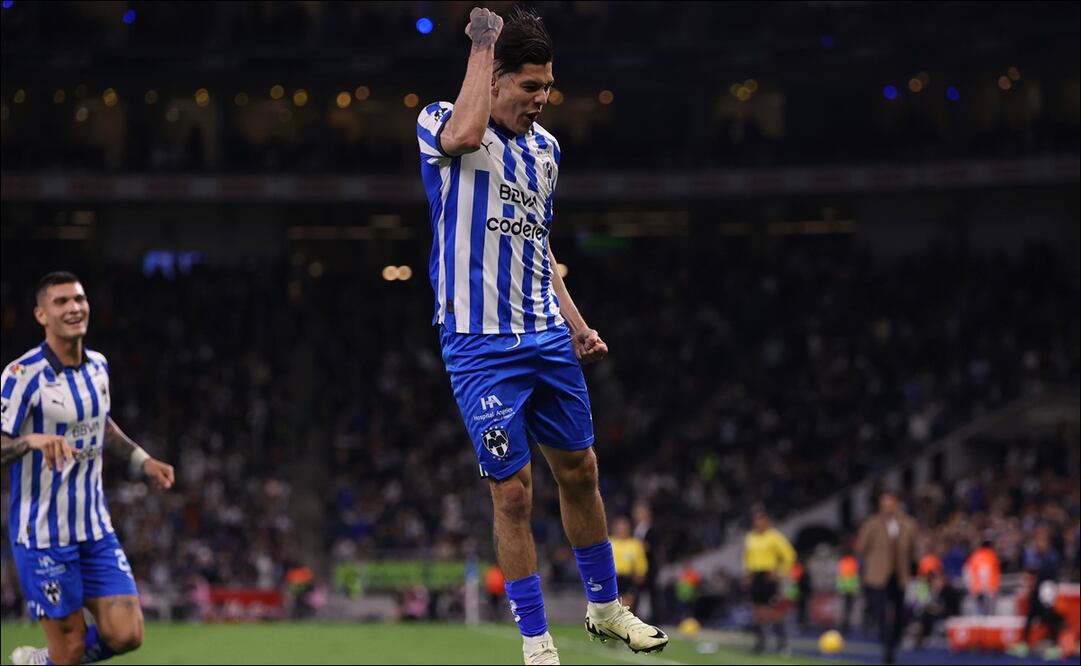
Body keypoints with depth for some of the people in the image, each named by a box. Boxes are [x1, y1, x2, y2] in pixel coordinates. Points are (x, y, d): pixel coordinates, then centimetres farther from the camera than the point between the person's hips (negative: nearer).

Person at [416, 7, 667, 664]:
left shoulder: (545, 147, 12)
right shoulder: (440, 122, -7)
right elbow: (464, 134, -34)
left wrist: (577, 326, 14)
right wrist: (483, 43, -22)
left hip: (549, 339, 6)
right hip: (482, 344, -6)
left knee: (580, 471, 13)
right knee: (513, 490, -4)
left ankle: (606, 607, 30)